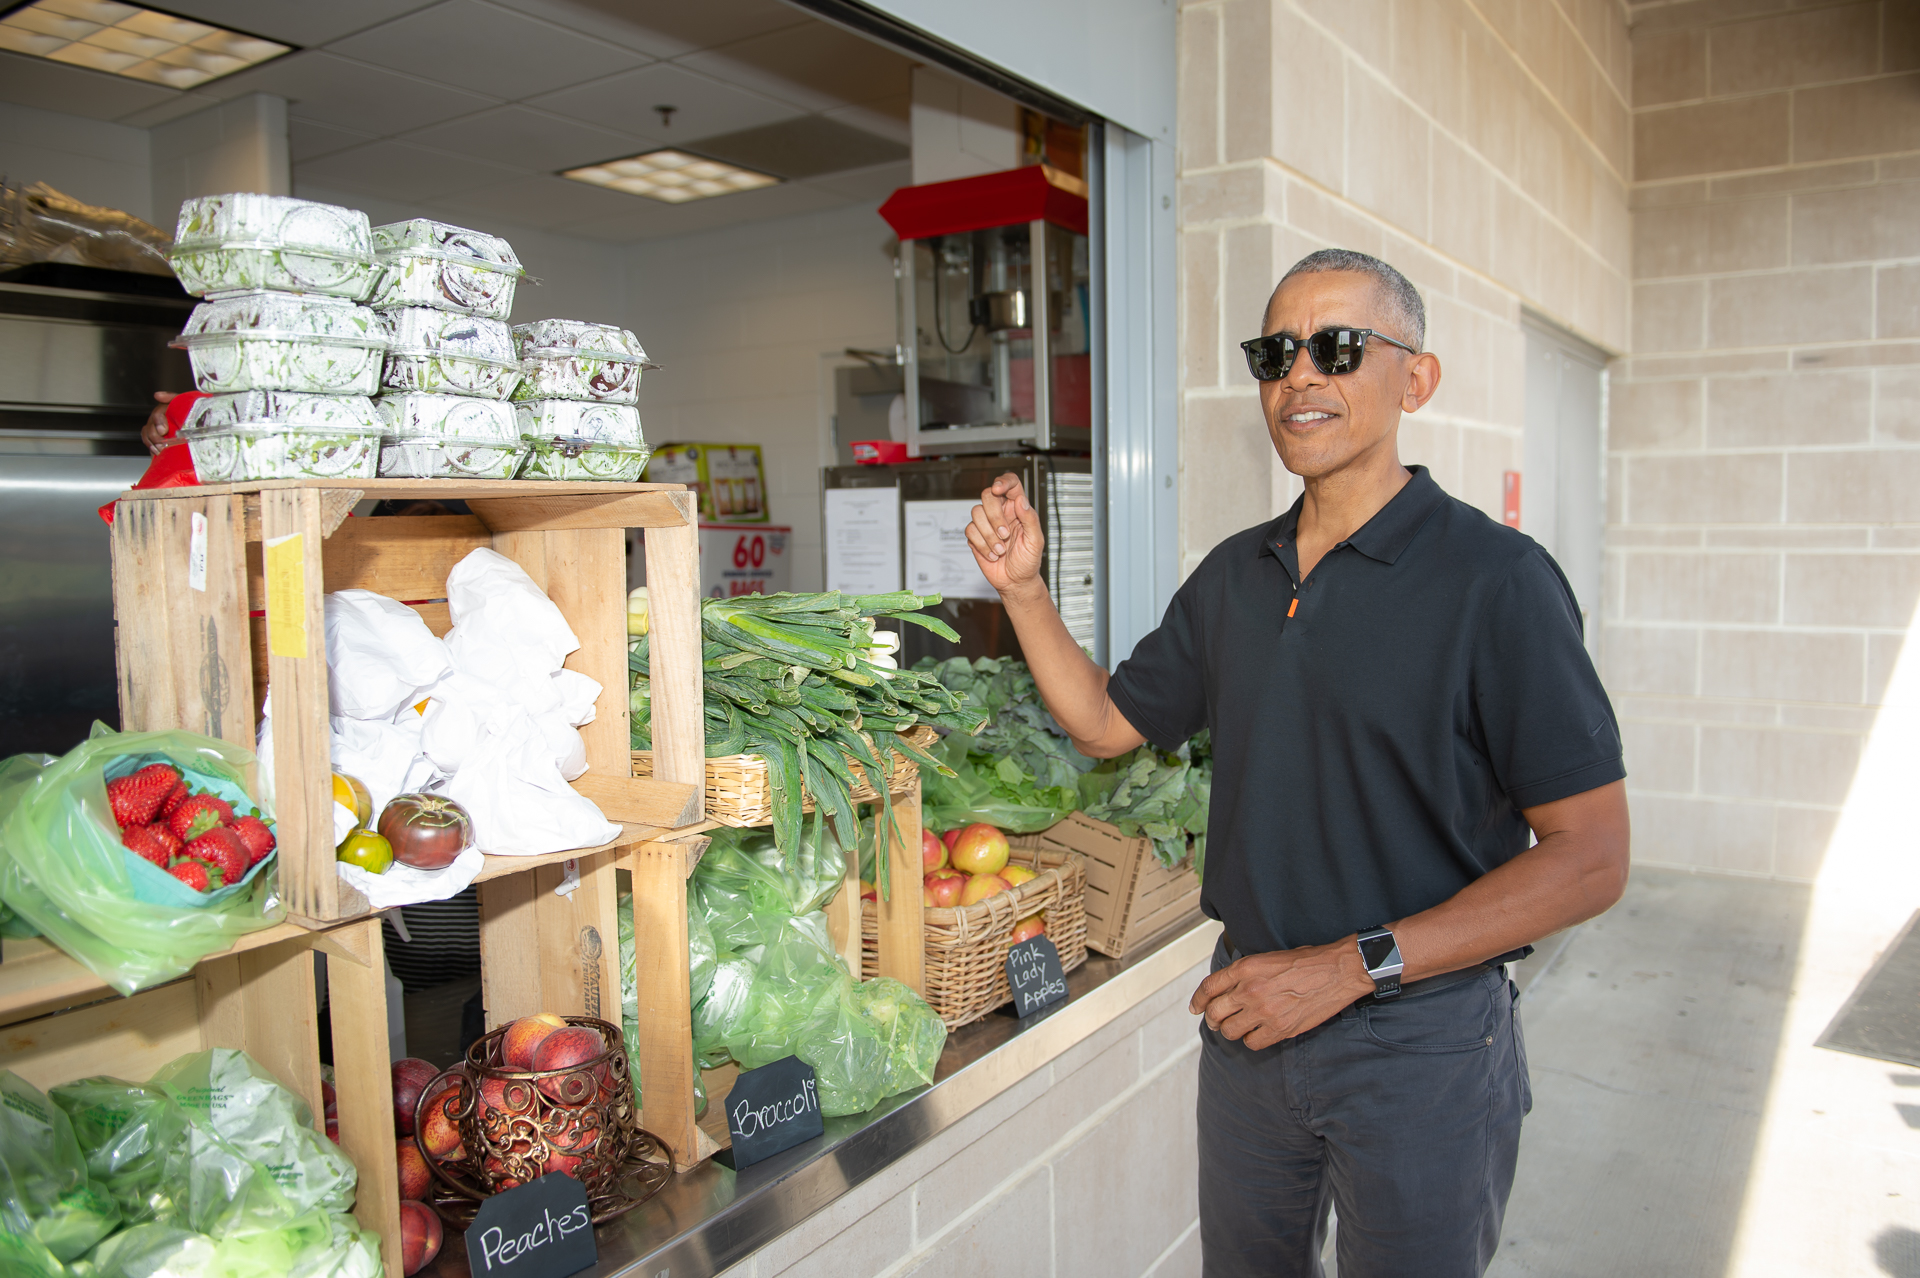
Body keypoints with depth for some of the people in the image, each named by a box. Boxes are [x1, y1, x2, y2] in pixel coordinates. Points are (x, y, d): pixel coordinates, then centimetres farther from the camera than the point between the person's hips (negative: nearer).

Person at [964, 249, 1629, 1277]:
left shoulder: (1494, 579, -15)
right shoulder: (1234, 574, 4)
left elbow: (1589, 859, -16)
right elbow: (1107, 722, 13)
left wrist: (1351, 967, -20)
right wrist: (1023, 588, -2)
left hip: (1418, 1041, -5)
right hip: (1248, 1014, 6)